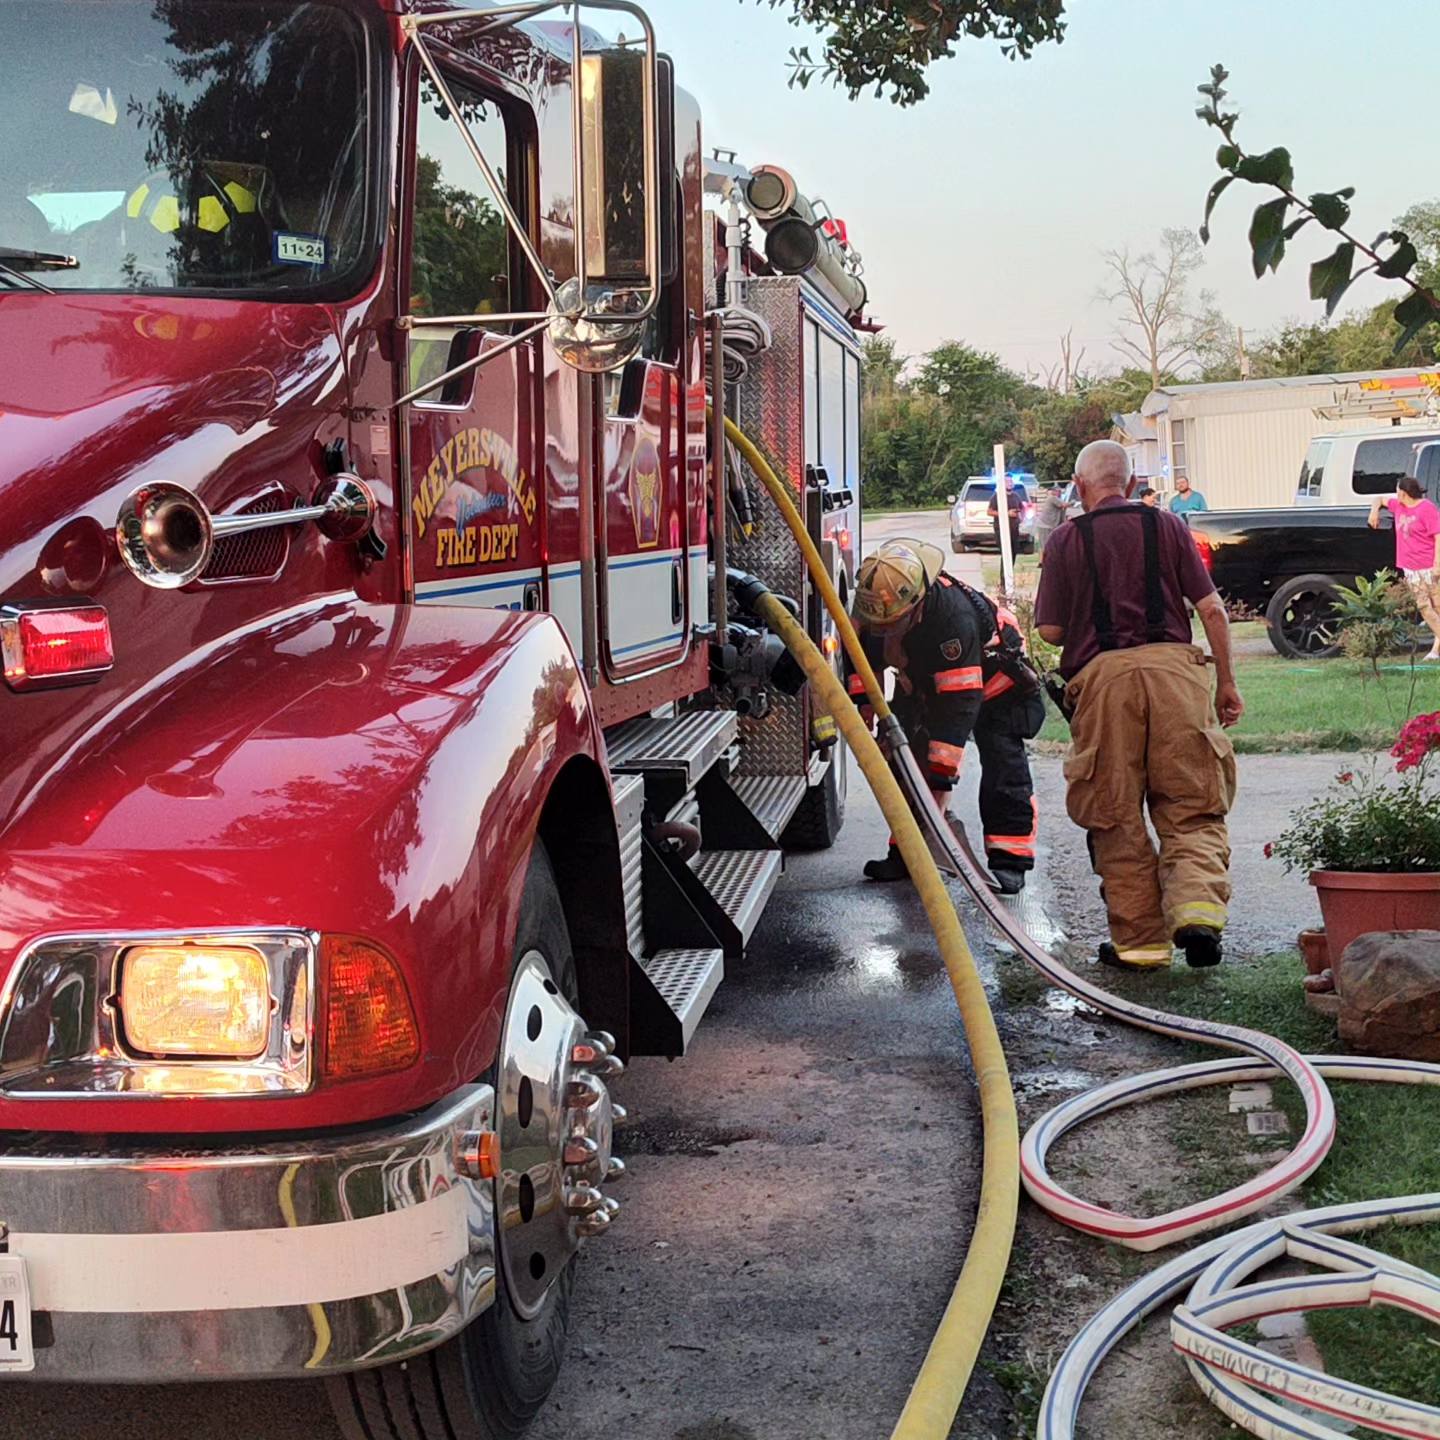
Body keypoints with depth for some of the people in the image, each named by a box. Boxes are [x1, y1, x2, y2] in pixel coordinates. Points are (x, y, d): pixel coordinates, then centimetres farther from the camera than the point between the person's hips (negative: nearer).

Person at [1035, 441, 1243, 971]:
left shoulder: (1067, 538, 9)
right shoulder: (1167, 525, 13)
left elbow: (1050, 630, 5)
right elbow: (1211, 609, 7)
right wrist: (1227, 683, 14)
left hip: (1103, 674, -1)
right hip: (1175, 666, 1)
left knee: (1117, 817, 7)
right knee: (1191, 807, 7)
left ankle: (1140, 940, 10)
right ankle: (1197, 907, -16)